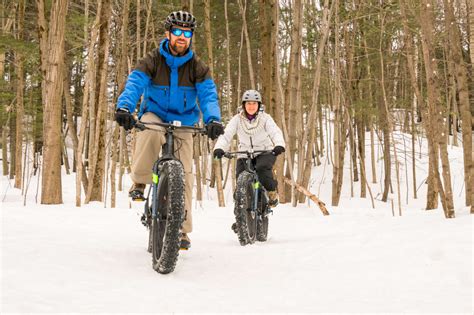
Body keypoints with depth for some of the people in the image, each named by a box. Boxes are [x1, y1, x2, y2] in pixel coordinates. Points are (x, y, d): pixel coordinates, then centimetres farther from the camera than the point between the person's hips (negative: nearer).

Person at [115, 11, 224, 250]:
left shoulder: (198, 68, -5)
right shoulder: (152, 61, -9)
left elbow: (208, 94, -19)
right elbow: (134, 84, -24)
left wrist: (213, 120, -40)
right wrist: (123, 107, -45)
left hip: (182, 124, 2)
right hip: (154, 116, -2)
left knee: (184, 174, -7)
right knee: (150, 131, -39)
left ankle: (181, 229, 5)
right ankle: (140, 182, -18)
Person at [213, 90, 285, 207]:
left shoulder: (265, 118, -9)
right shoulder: (237, 119, -7)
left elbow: (276, 132, -24)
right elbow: (226, 135, -18)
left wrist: (279, 145, -46)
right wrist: (219, 148, -39)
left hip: (265, 152, -2)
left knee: (262, 168, -31)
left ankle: (272, 191, -6)